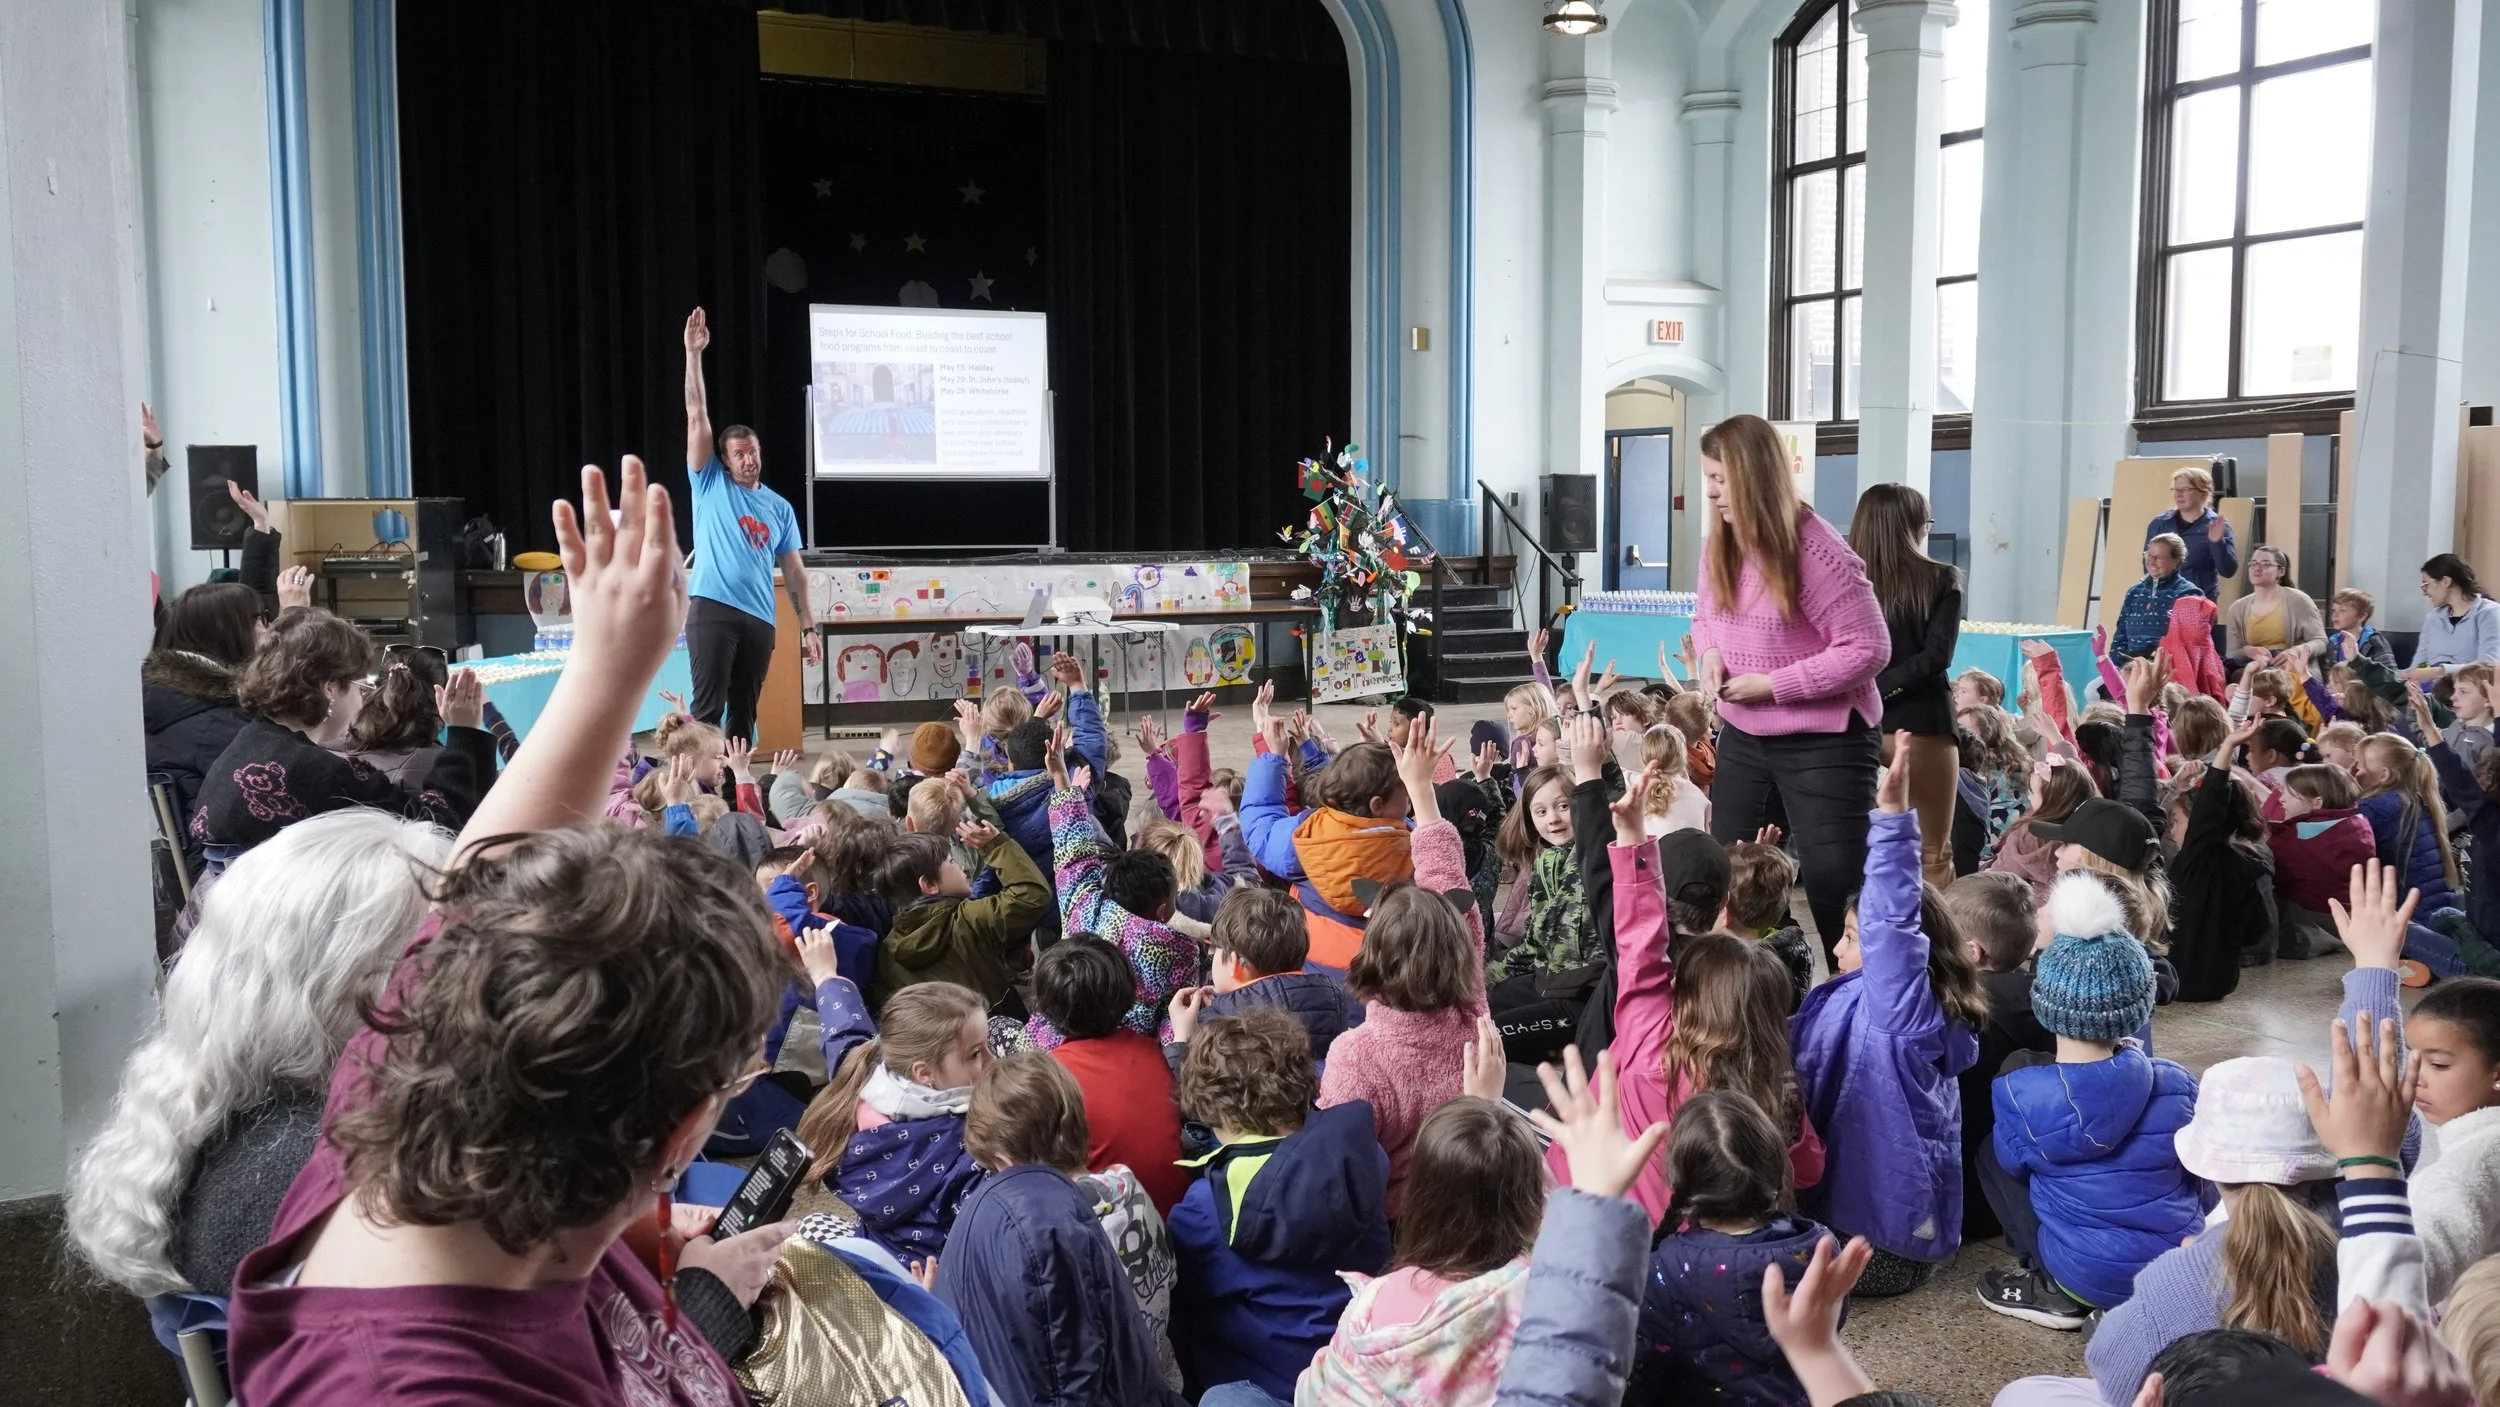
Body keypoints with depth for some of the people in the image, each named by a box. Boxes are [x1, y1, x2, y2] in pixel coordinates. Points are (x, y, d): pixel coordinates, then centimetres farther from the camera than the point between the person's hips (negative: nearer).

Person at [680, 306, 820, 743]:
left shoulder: (779, 507, 16)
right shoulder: (711, 485, 7)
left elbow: (794, 571, 14)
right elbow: (697, 417, 0)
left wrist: (808, 627, 6)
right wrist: (693, 353, -7)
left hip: (760, 618, 4)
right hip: (713, 609, -4)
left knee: (744, 712, 8)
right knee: (708, 707, -9)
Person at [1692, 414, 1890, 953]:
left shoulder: (1816, 551, -21)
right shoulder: (1720, 547, 1)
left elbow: (1869, 649, -20)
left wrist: (1773, 684, -21)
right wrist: (1711, 653, -6)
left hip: (1823, 741, -7)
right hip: (1744, 735, 7)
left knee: (1835, 883, -4)